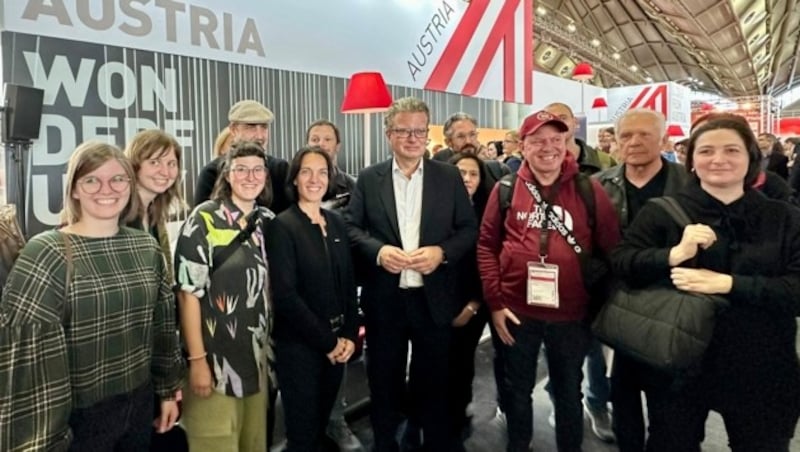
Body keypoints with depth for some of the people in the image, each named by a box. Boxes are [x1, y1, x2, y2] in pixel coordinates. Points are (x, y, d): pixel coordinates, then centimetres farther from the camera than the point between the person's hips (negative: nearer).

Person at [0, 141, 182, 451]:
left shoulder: (147, 248, 2)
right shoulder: (46, 254, -15)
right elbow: (27, 351, -18)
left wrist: (168, 390, 11)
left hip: (140, 407, 5)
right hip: (78, 419, -4)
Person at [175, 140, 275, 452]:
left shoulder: (268, 220, 4)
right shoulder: (204, 219, -12)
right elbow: (188, 293, -14)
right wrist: (197, 359, -16)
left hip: (258, 356, 6)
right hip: (215, 357, -5)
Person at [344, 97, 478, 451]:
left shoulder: (449, 177, 2)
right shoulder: (368, 179, 3)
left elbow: (470, 229, 2)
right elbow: (350, 227, 2)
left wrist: (442, 251, -14)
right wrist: (378, 250, -16)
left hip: (433, 298, 0)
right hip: (384, 299, 0)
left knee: (434, 381, 13)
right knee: (384, 381, 14)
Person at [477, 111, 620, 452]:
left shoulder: (589, 191, -3)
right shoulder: (506, 189, -2)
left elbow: (611, 249, 1)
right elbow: (487, 245, 0)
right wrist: (494, 301, -5)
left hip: (572, 314, 0)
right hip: (517, 311, 0)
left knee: (569, 392, 19)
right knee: (517, 389, 18)